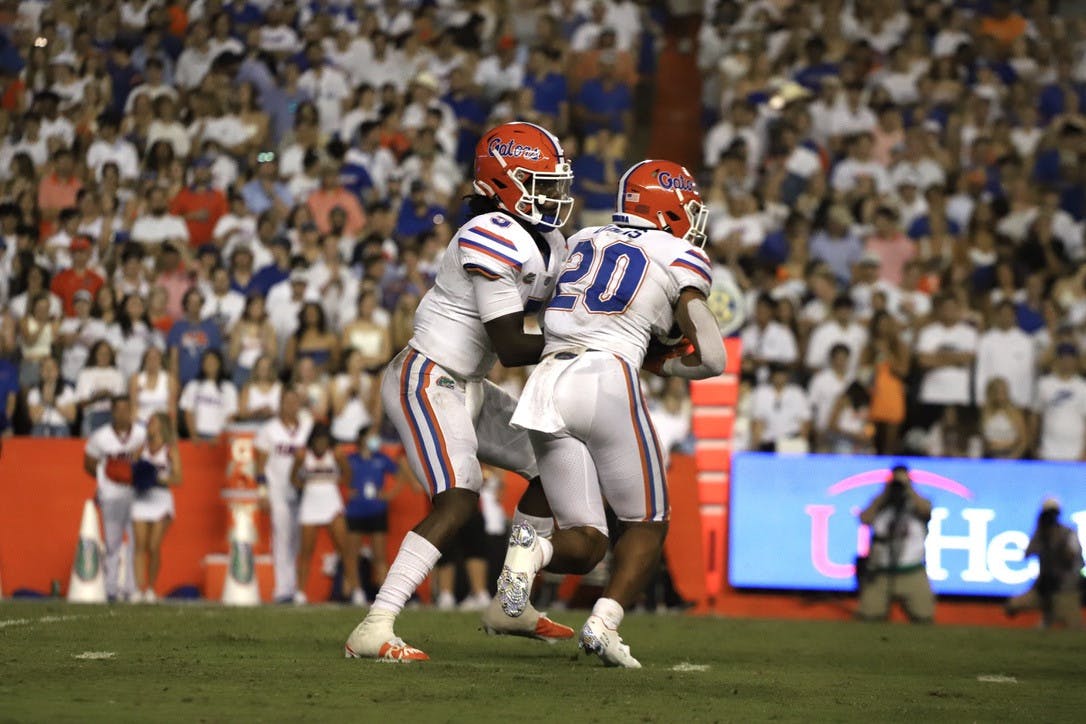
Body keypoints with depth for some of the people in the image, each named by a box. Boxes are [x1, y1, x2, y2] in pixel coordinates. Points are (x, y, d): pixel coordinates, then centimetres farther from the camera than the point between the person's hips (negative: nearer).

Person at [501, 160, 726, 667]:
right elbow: (711, 360, 3)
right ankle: (603, 624, -10)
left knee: (584, 545, 8)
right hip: (608, 381, -5)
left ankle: (532, 549, -24)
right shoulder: (681, 259, 8)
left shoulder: (580, 242, 23)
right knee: (647, 525, 10)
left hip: (547, 384, 5)